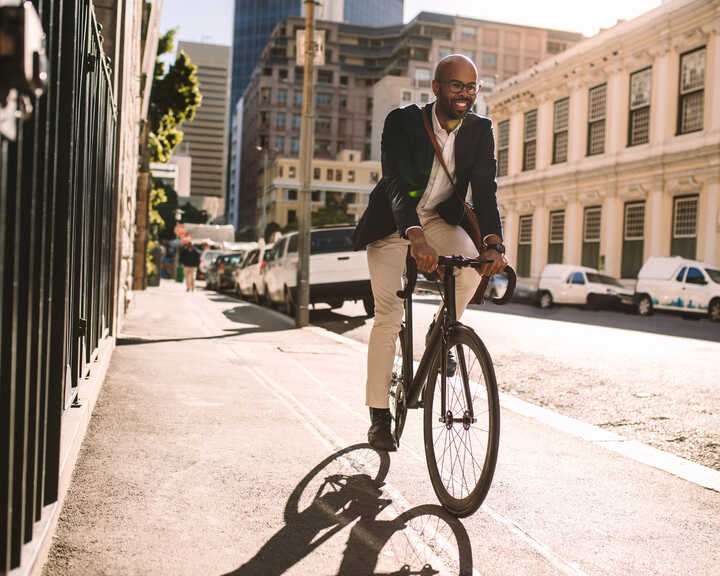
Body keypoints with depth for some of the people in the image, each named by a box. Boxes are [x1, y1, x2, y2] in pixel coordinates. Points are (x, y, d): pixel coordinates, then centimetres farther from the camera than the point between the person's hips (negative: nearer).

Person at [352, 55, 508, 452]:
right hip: (392, 225, -3)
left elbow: (484, 189, -19)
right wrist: (416, 238, -51)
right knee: (388, 314, -10)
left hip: (439, 218, 3)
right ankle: (379, 417, -1)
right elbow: (397, 183, -34)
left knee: (473, 264, -28)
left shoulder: (480, 130, -10)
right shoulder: (403, 121, -21)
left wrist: (493, 243, -37)